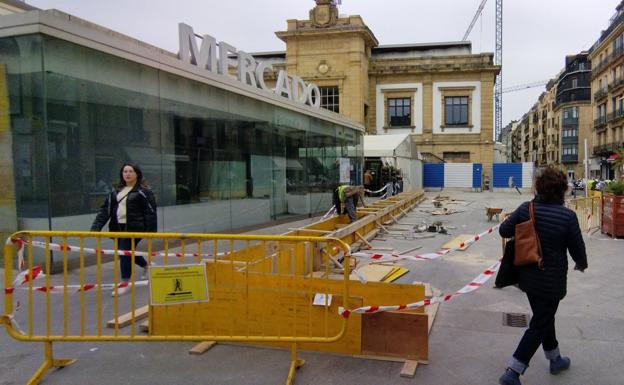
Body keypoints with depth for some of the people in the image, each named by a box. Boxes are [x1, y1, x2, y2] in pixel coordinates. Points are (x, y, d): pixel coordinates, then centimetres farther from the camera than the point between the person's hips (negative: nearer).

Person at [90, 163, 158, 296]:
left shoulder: (143, 191, -6)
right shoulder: (116, 190, 12)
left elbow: (150, 212, -8)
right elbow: (106, 209, 9)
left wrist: (151, 231, -13)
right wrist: (96, 227, 0)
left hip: (134, 228, -6)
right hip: (118, 227, 6)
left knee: (125, 253, -8)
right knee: (128, 252, 16)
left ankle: (125, 284, 5)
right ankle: (146, 265, 44)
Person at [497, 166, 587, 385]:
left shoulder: (526, 208, -8)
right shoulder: (567, 216, -18)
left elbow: (503, 231, -3)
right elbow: (577, 248, -8)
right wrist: (582, 264, 14)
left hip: (527, 276, 5)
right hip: (550, 281, -5)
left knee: (545, 317, 24)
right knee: (539, 325, 4)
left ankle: (555, 360, 43)